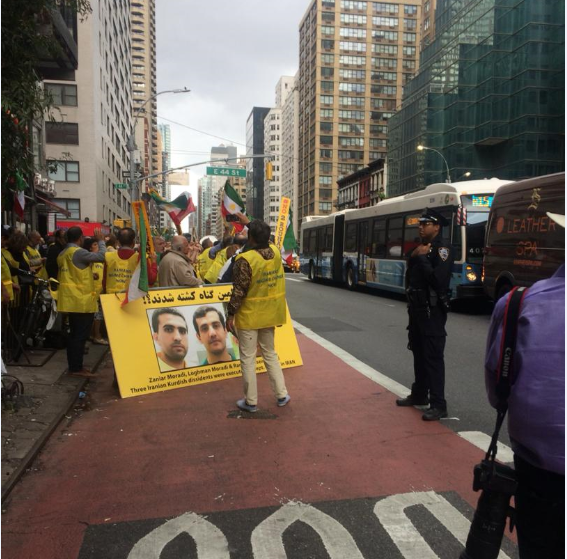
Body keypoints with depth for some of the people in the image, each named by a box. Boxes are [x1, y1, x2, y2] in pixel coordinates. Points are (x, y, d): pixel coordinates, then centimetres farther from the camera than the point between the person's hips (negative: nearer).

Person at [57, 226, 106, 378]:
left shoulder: (62, 254, 12)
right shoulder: (79, 252, -17)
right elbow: (101, 256, -21)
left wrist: (88, 274, 21)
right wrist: (100, 240, -7)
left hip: (71, 300, 9)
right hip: (82, 300, -9)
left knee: (74, 334, 15)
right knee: (81, 335, -3)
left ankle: (73, 365, 21)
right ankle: (76, 368, 1)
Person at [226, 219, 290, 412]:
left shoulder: (245, 260, -21)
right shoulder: (276, 252, -2)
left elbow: (239, 291, -19)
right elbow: (265, 244, 21)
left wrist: (230, 314, -10)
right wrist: (251, 225, 25)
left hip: (249, 317, -6)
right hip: (269, 315, 6)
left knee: (248, 359, 6)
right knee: (270, 354, 20)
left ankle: (251, 402, 15)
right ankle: (282, 395, 24)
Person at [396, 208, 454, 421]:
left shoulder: (442, 248, -12)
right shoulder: (421, 246, 15)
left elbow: (438, 279, -25)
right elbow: (410, 275, 18)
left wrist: (422, 257, -20)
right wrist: (413, 257, 3)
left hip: (432, 310, -9)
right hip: (416, 307, 9)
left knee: (433, 356, -6)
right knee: (418, 353, 16)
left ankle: (438, 405, 0)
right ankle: (419, 394, 29)